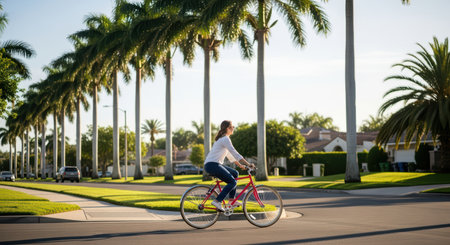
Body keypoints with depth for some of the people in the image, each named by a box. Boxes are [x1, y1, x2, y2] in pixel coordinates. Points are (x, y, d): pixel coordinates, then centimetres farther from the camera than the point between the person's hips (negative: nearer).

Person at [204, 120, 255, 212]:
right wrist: (248, 164, -16)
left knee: (235, 173, 14)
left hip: (216, 164, 10)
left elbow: (230, 155, 27)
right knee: (232, 182, -13)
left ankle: (231, 200, 12)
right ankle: (217, 201, -18)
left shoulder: (222, 138, 21)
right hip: (212, 165, -10)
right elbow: (235, 153, -16)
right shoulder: (225, 139, -11)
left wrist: (240, 165, 25)